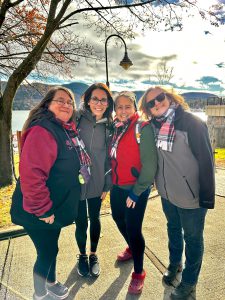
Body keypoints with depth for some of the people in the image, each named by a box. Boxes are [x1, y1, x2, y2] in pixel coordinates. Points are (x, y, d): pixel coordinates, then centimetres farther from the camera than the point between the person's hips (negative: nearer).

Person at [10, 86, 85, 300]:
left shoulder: (67, 130, 6)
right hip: (39, 213, -8)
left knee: (50, 249, 25)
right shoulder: (42, 130, -24)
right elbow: (31, 175, -31)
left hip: (55, 207, 8)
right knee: (47, 252, 10)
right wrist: (42, 210, -24)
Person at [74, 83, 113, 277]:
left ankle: (93, 255, 40)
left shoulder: (107, 126, 1)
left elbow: (108, 156, 5)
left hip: (97, 182, 2)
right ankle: (82, 255, 38)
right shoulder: (77, 120, -9)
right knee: (81, 221, 12)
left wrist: (107, 184, 4)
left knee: (95, 219, 16)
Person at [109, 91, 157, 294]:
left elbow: (149, 164, -19)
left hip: (136, 189, -7)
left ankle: (139, 273, 23)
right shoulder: (116, 128, 6)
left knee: (133, 228, -1)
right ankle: (132, 248, 50)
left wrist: (136, 191, -17)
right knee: (118, 219, 22)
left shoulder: (143, 128, -15)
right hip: (117, 186, 7)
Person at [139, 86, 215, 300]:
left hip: (190, 195, -5)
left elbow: (206, 160, -18)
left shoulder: (191, 123, -18)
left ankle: (189, 281, 36)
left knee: (192, 238, 14)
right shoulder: (154, 125, -1)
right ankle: (174, 264, 51)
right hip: (167, 193, 6)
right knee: (173, 230, 26)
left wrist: (207, 196, -18)